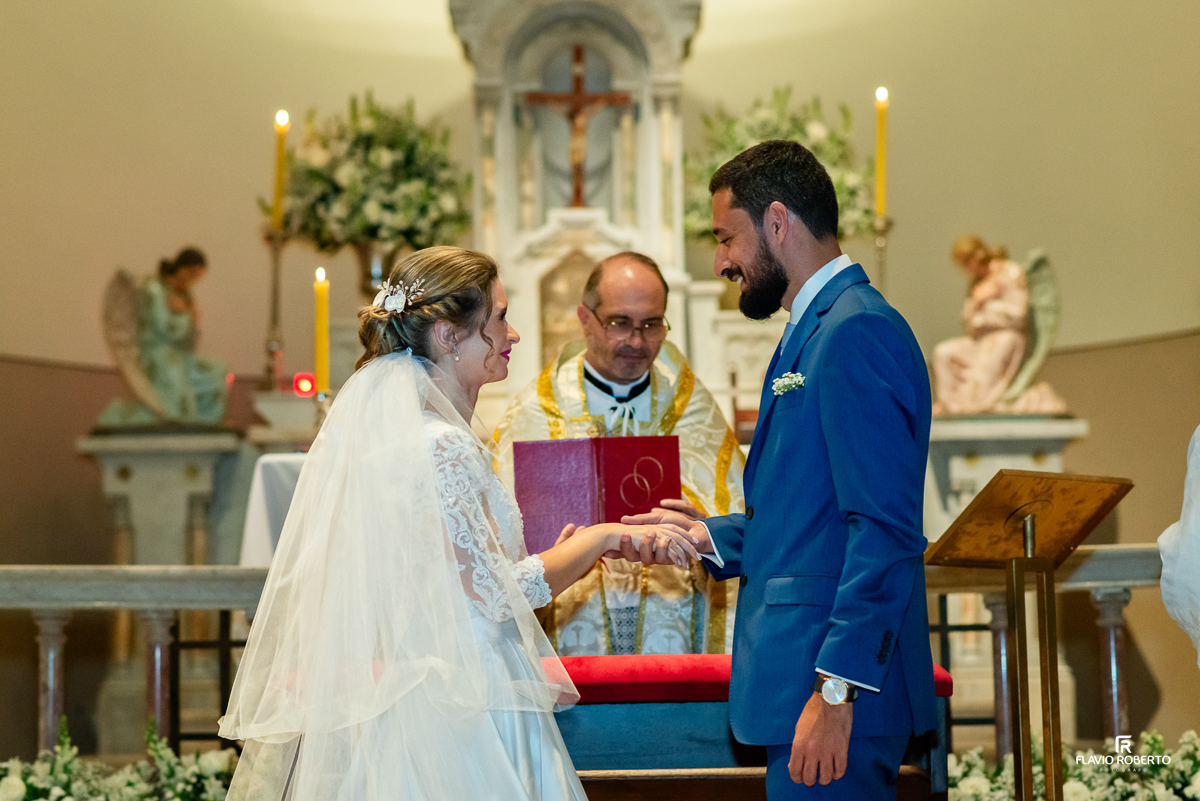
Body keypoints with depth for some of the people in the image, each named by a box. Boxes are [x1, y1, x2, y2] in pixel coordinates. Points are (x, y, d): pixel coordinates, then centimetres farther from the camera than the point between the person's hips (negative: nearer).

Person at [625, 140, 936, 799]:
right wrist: (707, 538, 13)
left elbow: (887, 534, -21)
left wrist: (835, 689, -23)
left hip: (838, 681, -10)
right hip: (811, 675, 10)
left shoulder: (856, 331, -15)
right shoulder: (820, 328, 17)